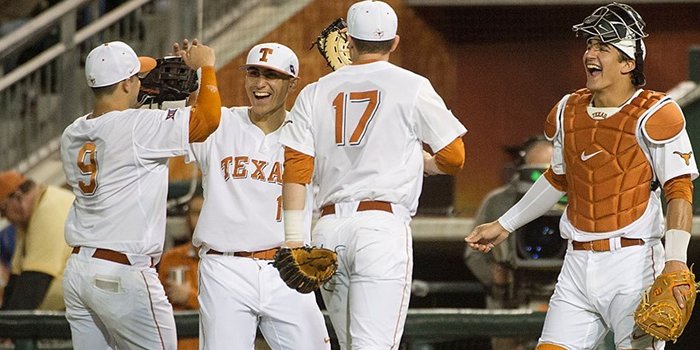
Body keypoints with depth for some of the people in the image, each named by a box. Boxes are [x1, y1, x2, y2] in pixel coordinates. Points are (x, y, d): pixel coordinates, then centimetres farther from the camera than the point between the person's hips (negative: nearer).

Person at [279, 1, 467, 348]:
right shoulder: (411, 87, 4)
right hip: (383, 225, -4)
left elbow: (296, 167, 4)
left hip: (328, 229, 4)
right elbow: (453, 158, 6)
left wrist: (293, 239, 2)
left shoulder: (316, 92, 13)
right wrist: (422, 162, 28)